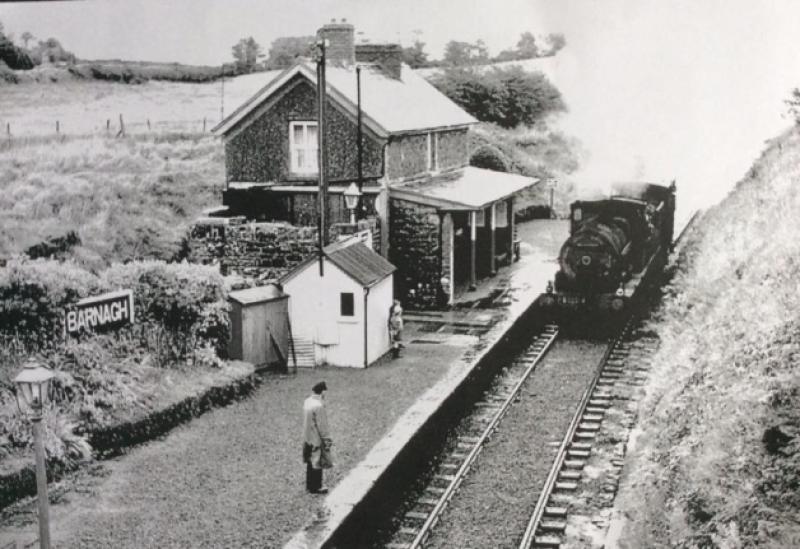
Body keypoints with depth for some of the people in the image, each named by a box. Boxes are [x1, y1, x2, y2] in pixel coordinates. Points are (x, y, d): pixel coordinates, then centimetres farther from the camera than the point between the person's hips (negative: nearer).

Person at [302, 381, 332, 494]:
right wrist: (327, 440, -12)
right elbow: (322, 426, -20)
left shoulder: (307, 401, 0)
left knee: (310, 462, 20)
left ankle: (309, 485, 32)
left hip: (308, 437, 8)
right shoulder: (318, 406, -26)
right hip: (317, 439, -8)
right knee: (317, 463, 5)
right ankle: (315, 487, 16)